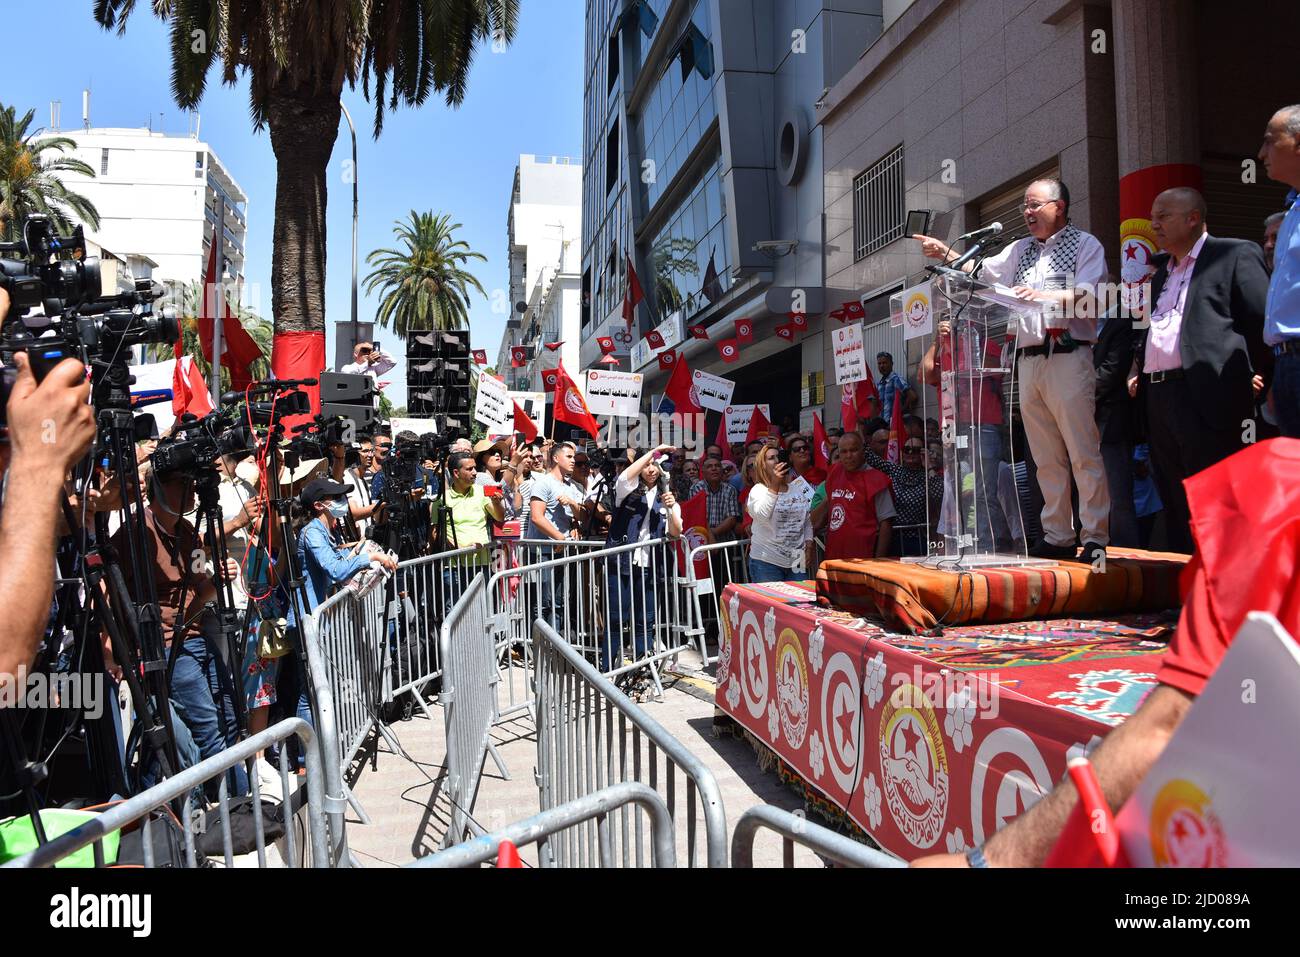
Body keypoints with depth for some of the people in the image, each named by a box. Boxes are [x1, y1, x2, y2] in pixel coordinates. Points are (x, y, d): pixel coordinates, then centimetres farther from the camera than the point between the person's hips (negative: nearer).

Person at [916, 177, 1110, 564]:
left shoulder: (1085, 245, 5)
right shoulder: (1020, 250, 23)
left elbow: (1088, 296, -9)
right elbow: (982, 271, 19)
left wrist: (1042, 295, -21)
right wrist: (946, 254, 6)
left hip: (1068, 356, -6)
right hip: (1028, 359, 6)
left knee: (1084, 455, -8)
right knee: (1047, 459, 7)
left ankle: (1096, 539, -4)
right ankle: (1057, 537, 12)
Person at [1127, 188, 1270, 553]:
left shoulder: (1235, 255, 2)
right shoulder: (1162, 270, 24)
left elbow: (1265, 322, -3)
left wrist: (1253, 376, -6)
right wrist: (1137, 367, 14)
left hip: (1207, 397, -7)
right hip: (1159, 398, 7)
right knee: (1176, 505, 9)